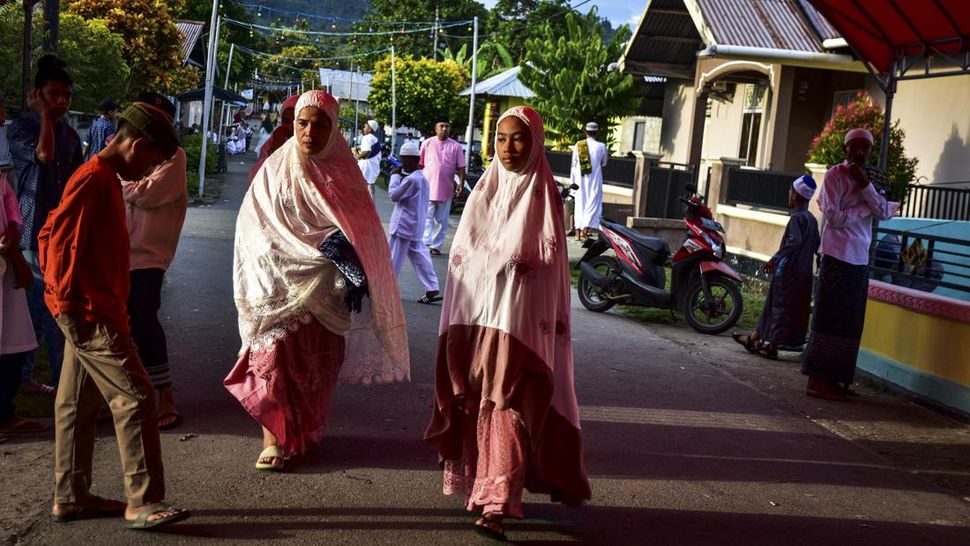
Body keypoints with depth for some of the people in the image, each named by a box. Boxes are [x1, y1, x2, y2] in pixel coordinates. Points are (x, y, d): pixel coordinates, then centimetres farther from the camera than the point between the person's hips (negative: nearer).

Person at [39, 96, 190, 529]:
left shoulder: (105, 179, 16)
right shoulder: (93, 179, -14)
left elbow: (52, 235, 23)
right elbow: (60, 241, -20)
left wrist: (69, 303, 21)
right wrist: (68, 302, -17)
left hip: (91, 313, 11)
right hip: (91, 314, -11)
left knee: (78, 403, 14)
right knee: (135, 397, -10)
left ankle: (70, 498, 23)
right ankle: (143, 503, -7)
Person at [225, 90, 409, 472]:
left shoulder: (343, 172, 3)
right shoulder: (276, 169, -1)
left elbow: (362, 228, 5)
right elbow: (255, 225, -5)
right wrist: (318, 244, -13)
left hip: (326, 289, 2)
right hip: (281, 283, -2)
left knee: (319, 364, 8)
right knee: (276, 358, -6)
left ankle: (306, 434, 23)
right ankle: (273, 438, 1)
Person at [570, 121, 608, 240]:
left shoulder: (578, 145, -1)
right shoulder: (601, 146, -6)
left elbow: (573, 165, 3)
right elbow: (604, 163, 9)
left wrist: (572, 181, 11)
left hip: (580, 180, 2)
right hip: (595, 180, -2)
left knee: (579, 204, 9)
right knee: (593, 204, 2)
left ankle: (578, 232, 7)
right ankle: (585, 229, -12)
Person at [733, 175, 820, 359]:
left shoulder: (797, 217, -15)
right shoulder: (812, 219, 12)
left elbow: (795, 241, -29)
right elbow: (817, 245, 17)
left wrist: (776, 258, -29)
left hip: (789, 271, -9)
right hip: (803, 273, 9)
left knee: (780, 306, -2)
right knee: (773, 304, 14)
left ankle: (772, 345, 2)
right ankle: (755, 338, 23)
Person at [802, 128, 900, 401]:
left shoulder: (868, 179, 17)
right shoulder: (834, 175, -5)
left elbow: (884, 213, 2)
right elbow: (834, 218, -15)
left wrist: (865, 185, -8)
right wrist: (867, 206, -5)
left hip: (860, 260, 7)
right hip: (837, 257, -7)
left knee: (849, 324, 7)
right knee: (830, 319, -6)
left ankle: (833, 378, 14)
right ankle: (818, 380, -2)